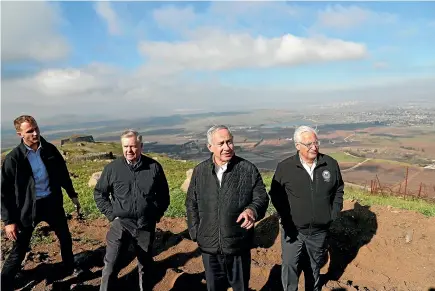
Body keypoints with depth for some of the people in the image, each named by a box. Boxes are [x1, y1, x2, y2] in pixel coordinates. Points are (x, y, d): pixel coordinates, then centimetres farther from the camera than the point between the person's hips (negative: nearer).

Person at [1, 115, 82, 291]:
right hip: (28, 207, -4)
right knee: (19, 250, 4)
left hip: (52, 202, 4)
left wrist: (73, 195, 15)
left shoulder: (50, 149, -4)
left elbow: (63, 174, 8)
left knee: (65, 238, 20)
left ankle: (69, 268, 44)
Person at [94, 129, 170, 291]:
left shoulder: (154, 167, -6)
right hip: (120, 224, -1)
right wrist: (111, 215, -2)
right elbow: (99, 193, 5)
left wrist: (157, 215, 1)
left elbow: (163, 194, 5)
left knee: (145, 265, 18)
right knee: (111, 266, -2)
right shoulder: (112, 168, -7)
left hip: (146, 226, 1)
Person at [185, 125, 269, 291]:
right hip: (209, 246, 2)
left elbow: (262, 198, -6)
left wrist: (252, 210, -27)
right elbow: (191, 204, 7)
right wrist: (196, 233, 2)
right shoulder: (200, 171, -1)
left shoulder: (248, 169, -9)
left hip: (239, 246, -2)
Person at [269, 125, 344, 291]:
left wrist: (333, 213, 4)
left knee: (315, 266, 22)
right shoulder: (284, 167, -13)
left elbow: (339, 190, 10)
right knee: (290, 267, 3)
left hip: (320, 231, 3)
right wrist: (285, 216, -8)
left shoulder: (331, 164, -5)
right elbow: (275, 194, -2)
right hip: (293, 230, -2)